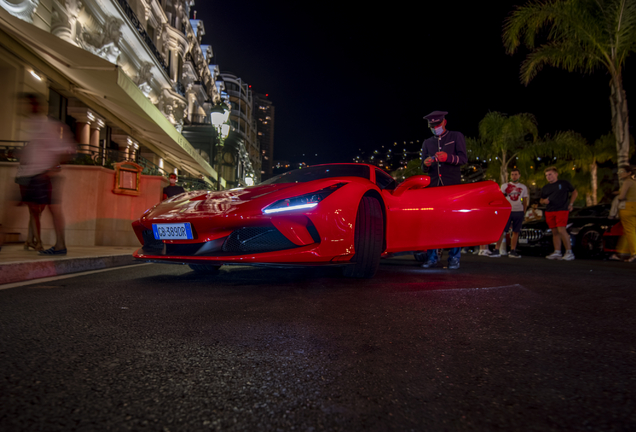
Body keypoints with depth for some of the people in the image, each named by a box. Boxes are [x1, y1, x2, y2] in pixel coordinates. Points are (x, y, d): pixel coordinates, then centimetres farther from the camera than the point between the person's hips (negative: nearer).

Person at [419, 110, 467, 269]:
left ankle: (454, 257, -2)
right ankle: (432, 257, 1)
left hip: (453, 185, -3)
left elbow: (464, 158, 0)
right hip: (433, 186, 3)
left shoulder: (456, 137, 12)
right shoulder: (427, 143, 21)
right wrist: (426, 164, -8)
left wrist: (448, 157, -20)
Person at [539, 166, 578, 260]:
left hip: (562, 210, -5)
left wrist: (571, 204, 2)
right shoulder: (545, 188, 16)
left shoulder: (564, 183, 5)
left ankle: (569, 252, -10)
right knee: (555, 232, 7)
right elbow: (541, 200, 23)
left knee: (561, 230, -16)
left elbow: (575, 193, 13)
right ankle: (557, 252, 10)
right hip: (549, 212, 5)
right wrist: (544, 201, 0)